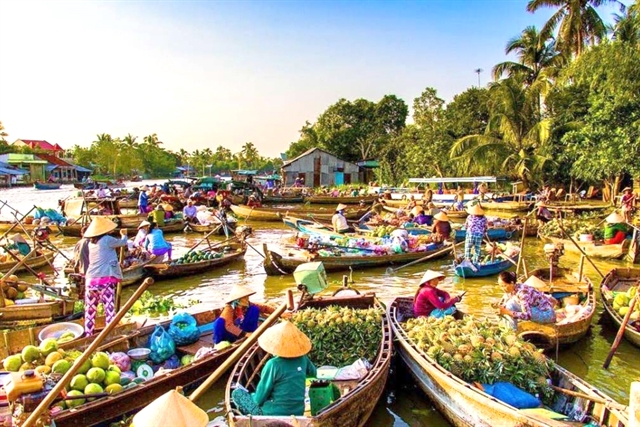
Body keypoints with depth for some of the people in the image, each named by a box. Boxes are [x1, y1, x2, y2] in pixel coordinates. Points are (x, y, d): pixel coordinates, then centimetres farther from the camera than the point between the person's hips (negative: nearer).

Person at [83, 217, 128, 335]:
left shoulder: (91, 243, 12)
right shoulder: (107, 239, -3)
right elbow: (123, 243, 13)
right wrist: (124, 234, 31)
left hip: (91, 280, 6)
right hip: (105, 280, -6)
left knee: (90, 311, 12)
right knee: (109, 310, -4)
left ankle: (88, 336, 18)